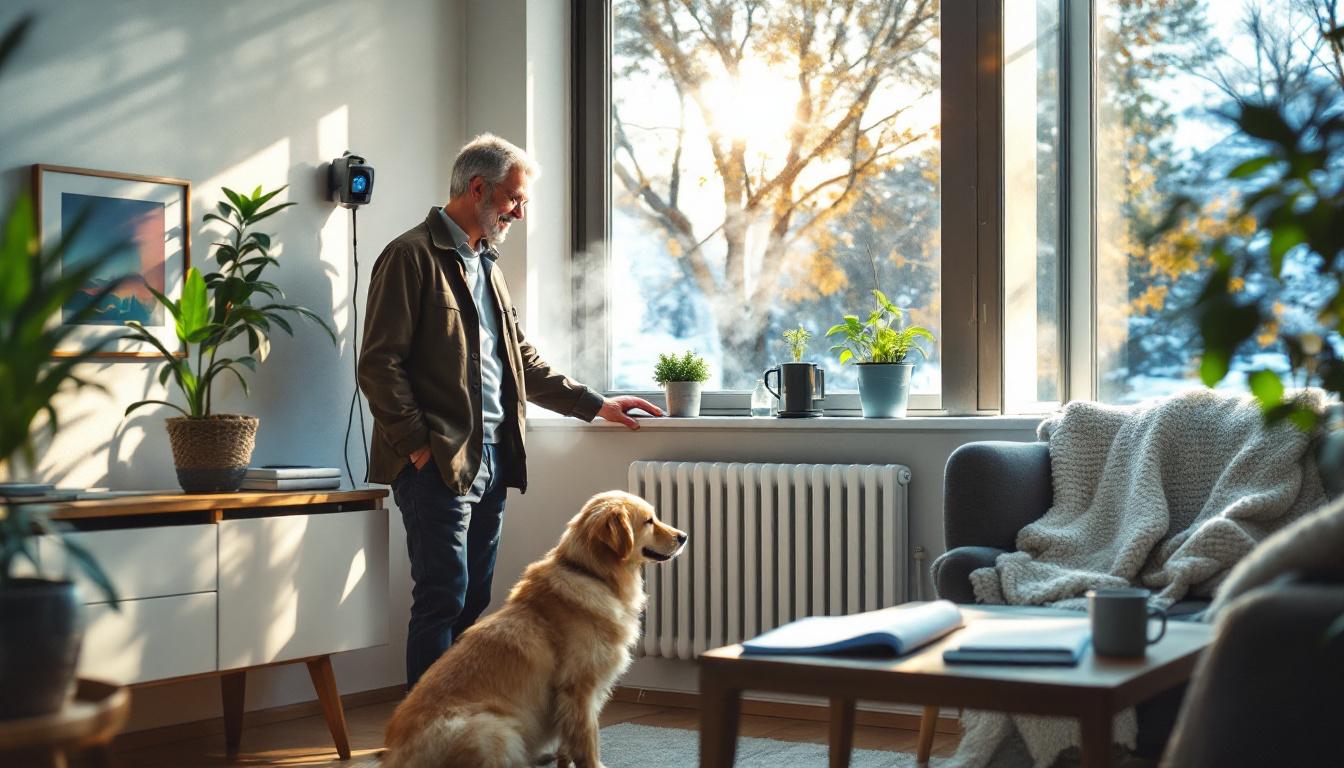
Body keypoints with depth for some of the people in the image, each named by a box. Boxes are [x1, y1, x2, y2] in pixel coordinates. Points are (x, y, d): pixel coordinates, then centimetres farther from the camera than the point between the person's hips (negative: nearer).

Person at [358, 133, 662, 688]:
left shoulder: (485, 265, 21)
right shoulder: (412, 257, -6)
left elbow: (524, 361, 25)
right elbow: (380, 364, -12)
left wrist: (595, 405, 20)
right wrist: (418, 446, -16)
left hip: (489, 460, 8)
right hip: (437, 463, -8)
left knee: (473, 602, 10)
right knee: (442, 600, -8)